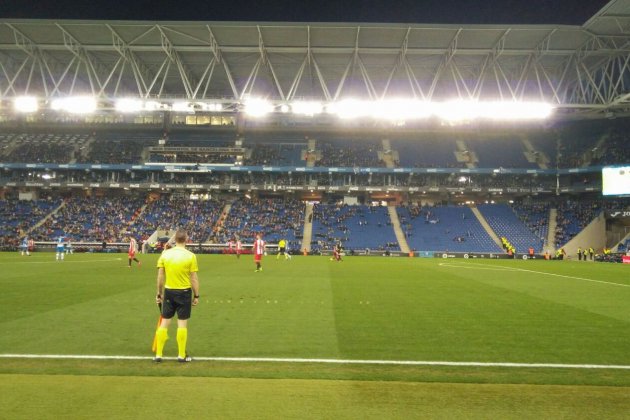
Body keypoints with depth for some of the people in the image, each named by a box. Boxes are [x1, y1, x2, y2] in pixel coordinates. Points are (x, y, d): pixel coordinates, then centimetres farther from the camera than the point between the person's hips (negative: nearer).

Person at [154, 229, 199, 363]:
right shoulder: (190, 256, -11)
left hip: (169, 291, 3)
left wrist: (159, 294, 12)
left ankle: (158, 355, 15)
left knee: (164, 322, 11)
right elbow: (194, 279, -8)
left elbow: (160, 277, 2)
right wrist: (196, 295, 1)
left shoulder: (165, 254, -2)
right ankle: (182, 355, 12)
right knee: (182, 323, 5)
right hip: (184, 292, -3)